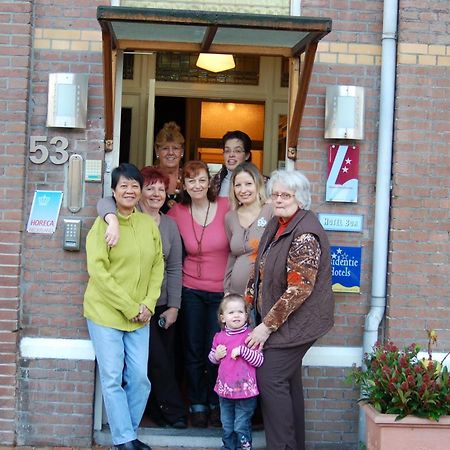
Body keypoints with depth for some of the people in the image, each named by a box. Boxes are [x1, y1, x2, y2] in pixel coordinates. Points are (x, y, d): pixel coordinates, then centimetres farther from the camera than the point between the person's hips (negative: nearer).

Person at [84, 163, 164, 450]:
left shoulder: (149, 224, 6)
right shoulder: (104, 223, -7)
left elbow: (158, 266, 9)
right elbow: (98, 271, -13)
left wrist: (148, 304, -4)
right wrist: (129, 307, -14)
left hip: (140, 316, 4)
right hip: (105, 311, -4)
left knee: (139, 378, 4)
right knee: (112, 378, -1)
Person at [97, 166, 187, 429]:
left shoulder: (170, 225, 9)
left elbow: (174, 269, 6)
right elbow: (105, 202, -24)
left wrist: (174, 307, 1)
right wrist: (113, 219, -45)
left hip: (163, 305, 4)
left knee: (167, 360, 7)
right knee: (157, 360, -3)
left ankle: (162, 412, 22)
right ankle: (174, 413, 11)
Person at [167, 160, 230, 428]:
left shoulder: (226, 207, -8)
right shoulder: (177, 213, -3)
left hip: (222, 291, -1)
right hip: (192, 290, 1)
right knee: (194, 351, 9)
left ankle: (216, 404, 22)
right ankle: (198, 404, 24)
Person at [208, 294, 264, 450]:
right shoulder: (219, 337, 3)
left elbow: (259, 360, -16)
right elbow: (212, 358, 19)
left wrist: (242, 350, -24)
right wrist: (216, 355, -3)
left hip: (245, 391, -5)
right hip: (225, 390, 5)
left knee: (241, 427, 2)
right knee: (226, 426, 19)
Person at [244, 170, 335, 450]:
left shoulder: (305, 234, -21)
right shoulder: (277, 225, 7)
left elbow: (299, 289, -24)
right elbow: (263, 269, 18)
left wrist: (267, 326, -20)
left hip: (297, 320, -9)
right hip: (275, 318, 9)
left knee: (271, 377, -10)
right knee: (288, 379, 14)